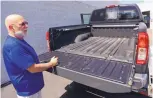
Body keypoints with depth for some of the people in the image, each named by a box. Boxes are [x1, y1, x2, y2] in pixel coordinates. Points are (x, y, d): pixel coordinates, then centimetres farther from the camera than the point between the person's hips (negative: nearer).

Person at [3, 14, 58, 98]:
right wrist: (51, 64, -14)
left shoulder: (18, 41, 3)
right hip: (28, 90, -9)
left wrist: (46, 64, 9)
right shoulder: (13, 46, -30)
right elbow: (33, 68, -27)